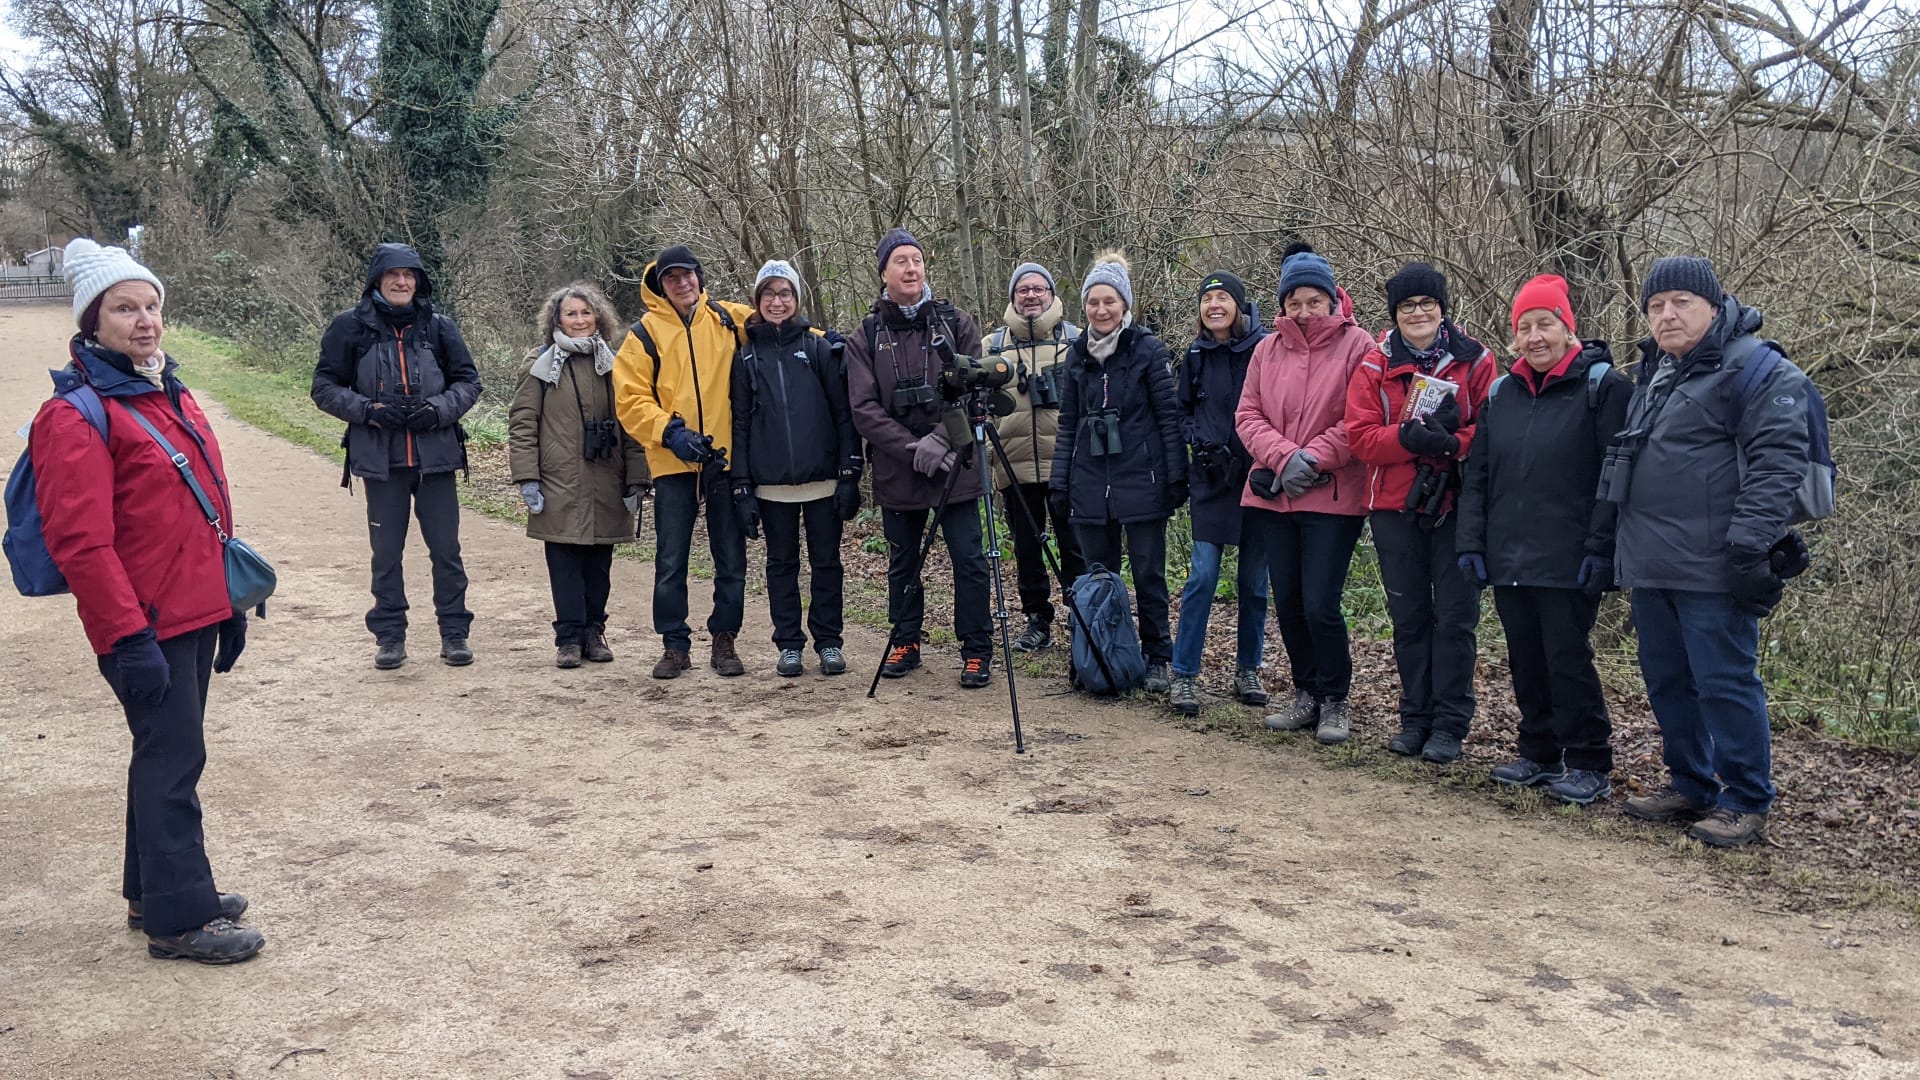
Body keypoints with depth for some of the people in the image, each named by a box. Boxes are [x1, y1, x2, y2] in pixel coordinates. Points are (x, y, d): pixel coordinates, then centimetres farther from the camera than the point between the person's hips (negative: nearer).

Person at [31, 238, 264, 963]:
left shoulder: (172, 397, 13)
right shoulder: (76, 415, -13)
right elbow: (79, 541, -19)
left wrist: (229, 603, 18)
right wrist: (128, 637, -22)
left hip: (197, 612, 9)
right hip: (147, 626, -9)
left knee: (170, 753, 17)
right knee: (173, 758, -3)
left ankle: (152, 891, 31)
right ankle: (180, 918, 8)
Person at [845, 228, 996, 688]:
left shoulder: (957, 324, 3)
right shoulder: (867, 336, 2)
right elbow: (864, 409, -5)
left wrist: (942, 441, -15)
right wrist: (914, 449, -14)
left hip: (955, 467, -1)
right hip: (896, 472, 1)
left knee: (969, 560, -2)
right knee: (902, 563, 13)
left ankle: (976, 651, 9)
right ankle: (905, 643, 28)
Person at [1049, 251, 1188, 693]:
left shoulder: (1148, 350, -4)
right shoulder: (1077, 355, 9)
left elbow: (1169, 416, -4)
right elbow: (1068, 424, 13)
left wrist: (1177, 476, -9)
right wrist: (1059, 483, 9)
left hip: (1141, 482, -4)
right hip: (1091, 485, 4)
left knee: (1149, 575, 3)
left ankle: (1157, 660, 14)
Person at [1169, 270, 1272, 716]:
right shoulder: (1196, 355, 6)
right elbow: (1180, 411, 15)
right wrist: (1201, 443, 0)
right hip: (1213, 478, 1)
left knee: (1254, 579, 8)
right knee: (1203, 575, -6)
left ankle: (1248, 670, 22)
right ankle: (1184, 675, 0)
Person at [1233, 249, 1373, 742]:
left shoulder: (1357, 346, -4)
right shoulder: (1267, 350, 9)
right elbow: (1248, 415, 5)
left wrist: (1314, 457, -15)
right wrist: (1284, 456, -11)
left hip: (1333, 497, -5)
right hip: (1274, 495, 5)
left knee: (1320, 605, -8)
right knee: (1287, 602, 10)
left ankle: (1335, 701, 11)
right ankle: (1306, 693, 27)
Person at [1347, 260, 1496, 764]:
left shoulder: (1475, 361, 1)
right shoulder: (1375, 367, 4)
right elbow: (1359, 435, -5)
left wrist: (1452, 442, -22)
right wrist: (1408, 437, -21)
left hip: (1457, 505, -2)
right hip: (1396, 508, 2)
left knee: (1454, 616, 0)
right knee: (1409, 616, 10)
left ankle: (1449, 724, 8)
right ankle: (1415, 717, 20)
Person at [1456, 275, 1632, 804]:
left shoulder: (1603, 387, -4)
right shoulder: (1502, 393, 13)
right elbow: (1476, 475, 14)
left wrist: (1601, 547, -17)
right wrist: (1470, 543, 6)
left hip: (1568, 561, -6)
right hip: (1508, 559, 6)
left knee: (1568, 659, -2)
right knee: (1526, 661, 12)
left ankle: (1589, 765, 10)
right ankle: (1539, 754, 25)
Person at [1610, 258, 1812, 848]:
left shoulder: (1758, 371, -10)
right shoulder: (1656, 373, 18)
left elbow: (1776, 462, -18)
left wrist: (1749, 546, -24)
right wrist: (1624, 548, 24)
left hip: (1711, 572, -9)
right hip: (1651, 566, 9)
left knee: (1724, 682, -4)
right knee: (1666, 680, 15)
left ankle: (1746, 804, 8)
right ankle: (1690, 787, 28)